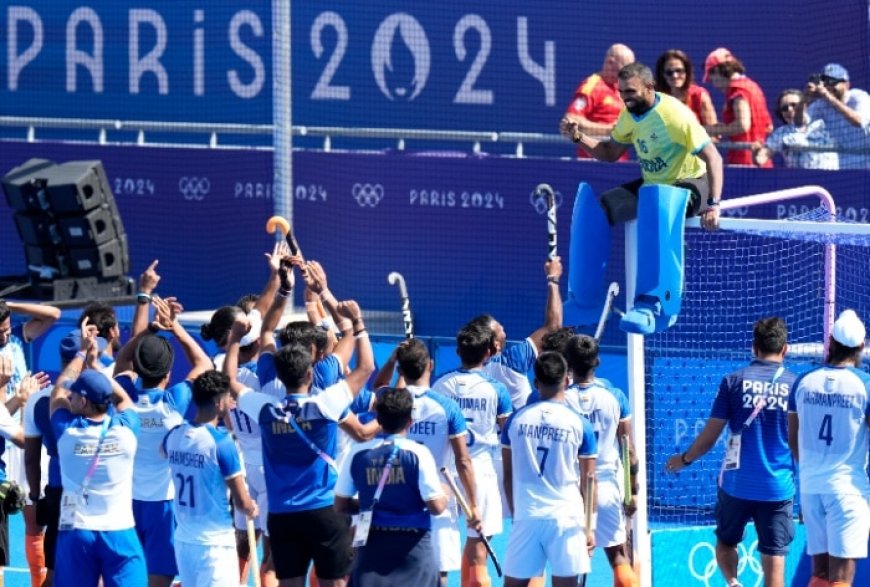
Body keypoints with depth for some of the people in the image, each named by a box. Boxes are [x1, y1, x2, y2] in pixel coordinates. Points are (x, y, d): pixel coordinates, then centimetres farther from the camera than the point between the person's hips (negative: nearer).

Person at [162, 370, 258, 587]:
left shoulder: (175, 435, 2)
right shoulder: (221, 442, -17)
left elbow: (164, 453, 30)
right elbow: (242, 502, -13)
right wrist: (252, 509, 9)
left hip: (184, 539, 7)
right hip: (215, 542, -7)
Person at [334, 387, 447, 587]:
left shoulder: (358, 454, 0)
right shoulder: (418, 454, -9)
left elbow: (341, 506, 6)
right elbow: (436, 506, -11)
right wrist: (444, 498, 12)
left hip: (373, 545, 2)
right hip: (411, 546, -2)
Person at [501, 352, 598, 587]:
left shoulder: (517, 419, 3)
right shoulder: (579, 424, -2)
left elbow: (508, 475, 8)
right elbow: (587, 481, 2)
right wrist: (589, 526, 8)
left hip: (526, 515, 2)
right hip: (566, 516, -2)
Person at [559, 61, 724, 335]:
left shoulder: (674, 114, -21)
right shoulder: (629, 116, 2)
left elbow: (713, 158, -22)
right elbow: (610, 153, 16)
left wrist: (713, 205, -32)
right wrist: (579, 137, -3)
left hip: (690, 185, -8)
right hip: (651, 186, 8)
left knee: (658, 203, -42)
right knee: (592, 205, -11)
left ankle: (653, 305, -48)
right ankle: (583, 302, -6)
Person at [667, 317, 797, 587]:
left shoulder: (734, 381, -3)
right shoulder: (796, 385, -2)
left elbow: (710, 435, -1)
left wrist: (684, 459, 16)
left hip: (737, 483, 0)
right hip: (778, 488, 0)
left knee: (725, 541, 21)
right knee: (774, 558, 3)